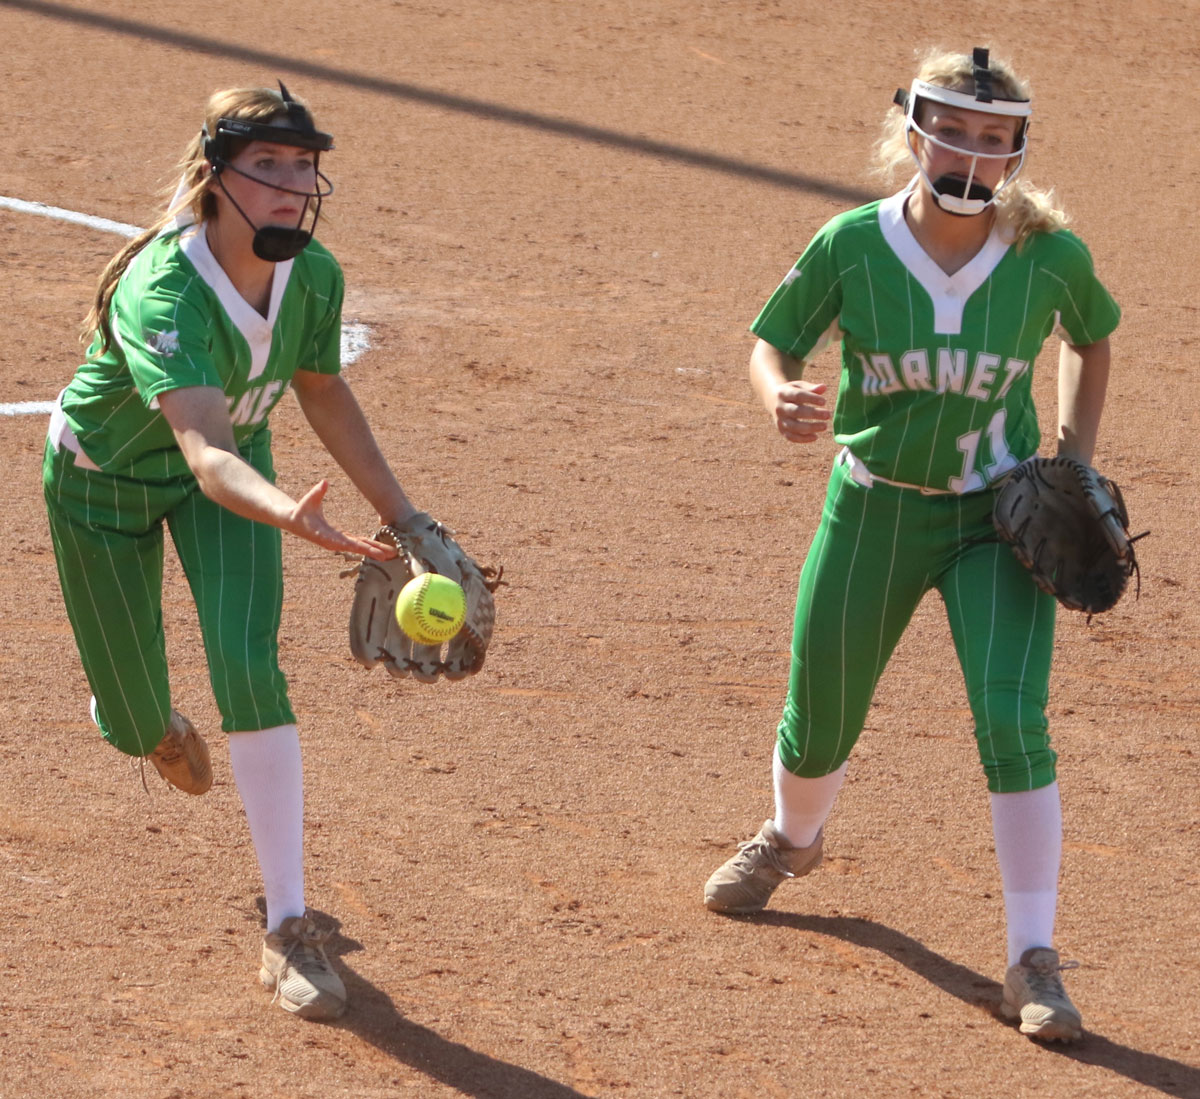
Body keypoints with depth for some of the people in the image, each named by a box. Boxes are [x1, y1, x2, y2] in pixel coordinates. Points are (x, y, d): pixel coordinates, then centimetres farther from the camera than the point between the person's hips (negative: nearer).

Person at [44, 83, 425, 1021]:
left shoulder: (313, 276, -22)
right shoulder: (161, 294, -41)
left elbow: (321, 388, 0)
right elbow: (206, 452, -55)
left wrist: (402, 513, 0)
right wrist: (291, 515, -74)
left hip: (230, 469, 3)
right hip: (107, 478, -3)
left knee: (246, 665, -20)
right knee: (138, 731, 6)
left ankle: (290, 929, -15)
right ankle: (146, 718, 49)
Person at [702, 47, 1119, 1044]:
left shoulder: (1051, 257, -13)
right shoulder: (851, 245, -16)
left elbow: (1092, 340, 9)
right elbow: (773, 342, -3)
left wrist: (1077, 461, 1)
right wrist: (780, 396, -25)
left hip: (1000, 518, -1)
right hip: (874, 512, 1)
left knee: (1013, 725, -18)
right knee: (818, 726, 14)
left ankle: (1035, 962, -7)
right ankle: (791, 840, 51)